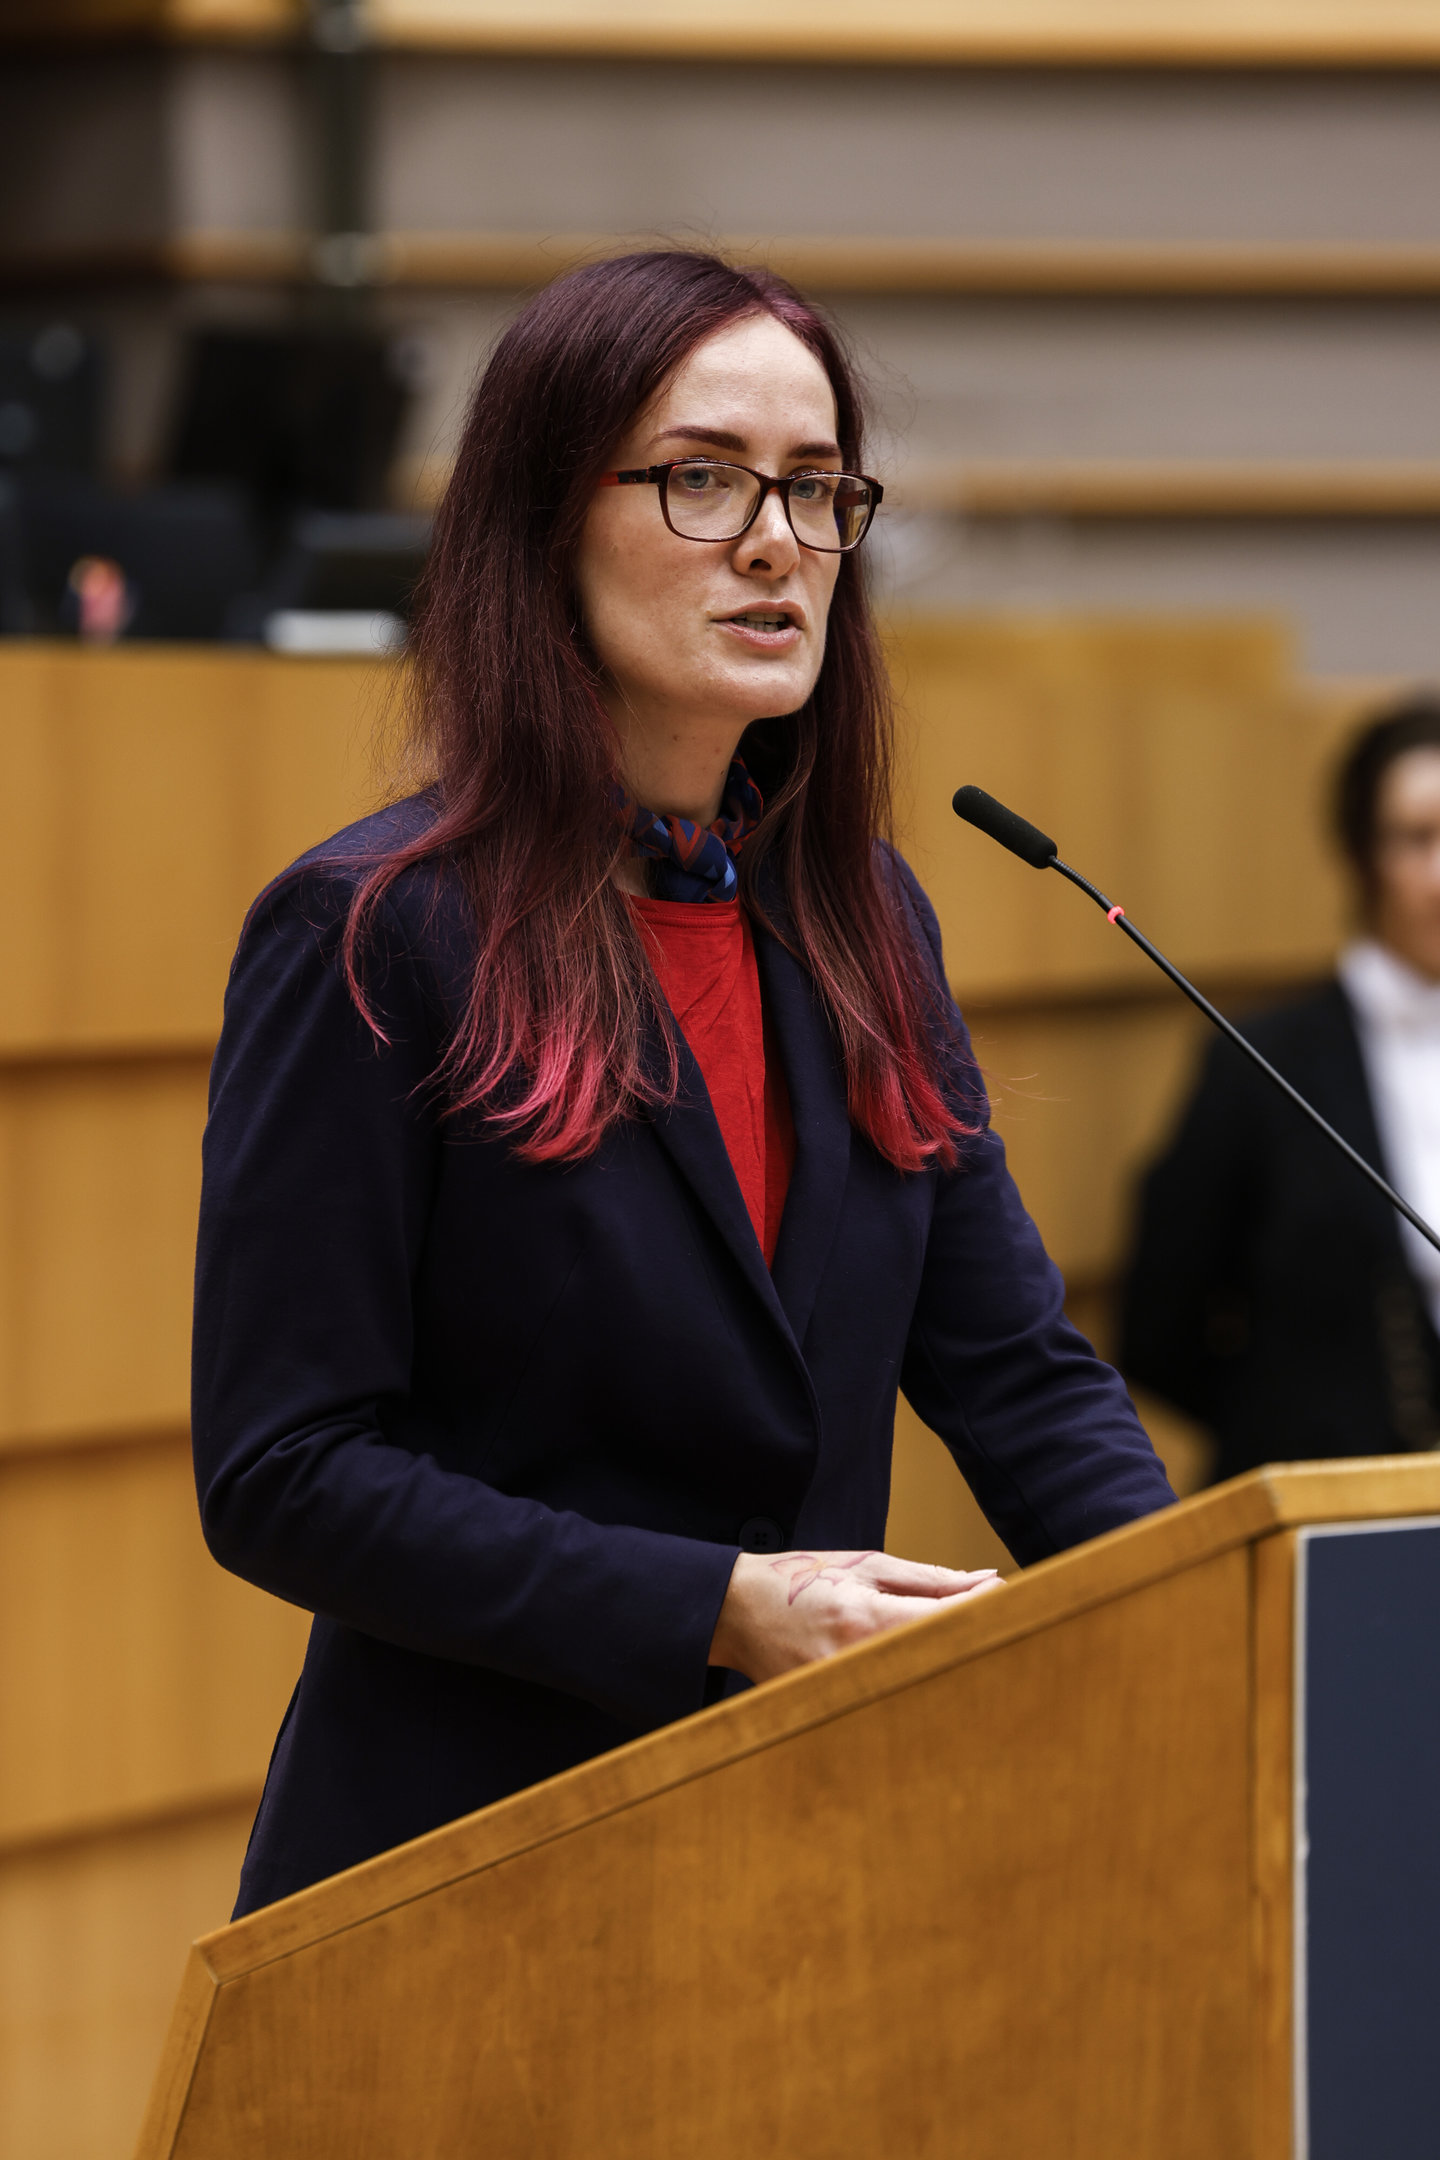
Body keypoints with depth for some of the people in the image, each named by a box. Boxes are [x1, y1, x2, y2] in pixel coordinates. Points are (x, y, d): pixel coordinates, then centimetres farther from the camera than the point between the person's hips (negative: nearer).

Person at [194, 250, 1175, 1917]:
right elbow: (278, 1478, -14)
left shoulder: (862, 928, 9)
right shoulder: (370, 940, -11)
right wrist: (720, 1608, -21)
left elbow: (1017, 1369, 7)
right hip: (464, 1874, -6)